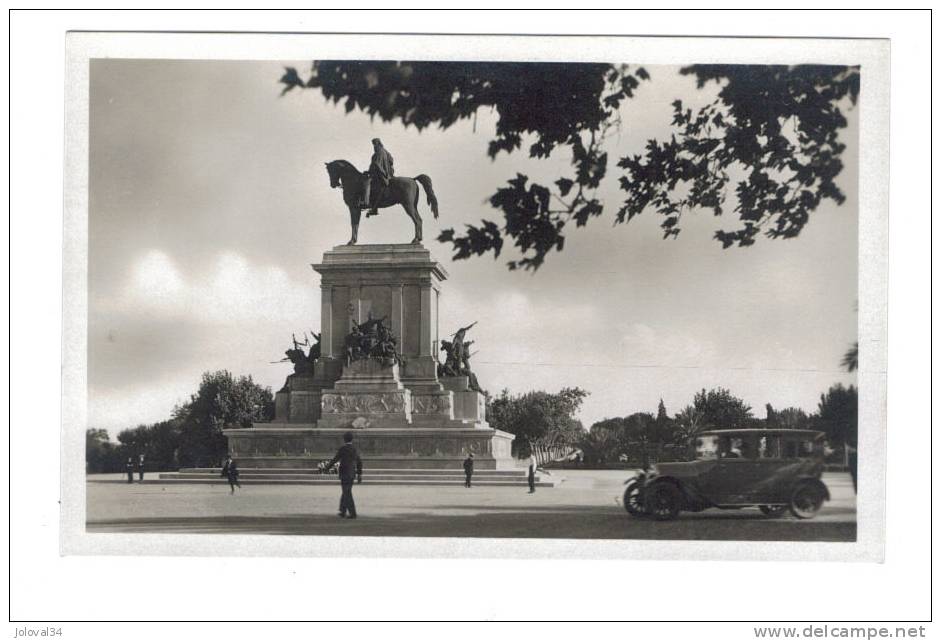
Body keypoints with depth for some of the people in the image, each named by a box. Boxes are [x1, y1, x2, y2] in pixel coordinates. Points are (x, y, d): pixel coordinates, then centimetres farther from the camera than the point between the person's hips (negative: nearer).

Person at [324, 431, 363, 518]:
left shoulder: (343, 448, -12)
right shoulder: (354, 449, 9)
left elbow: (335, 459, -10)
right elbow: (359, 463, 11)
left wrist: (328, 466, 5)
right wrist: (359, 475, 17)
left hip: (344, 474, -7)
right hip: (352, 474, 7)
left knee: (347, 494, -4)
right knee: (345, 493, 17)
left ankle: (353, 514, -6)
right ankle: (343, 512, 22)